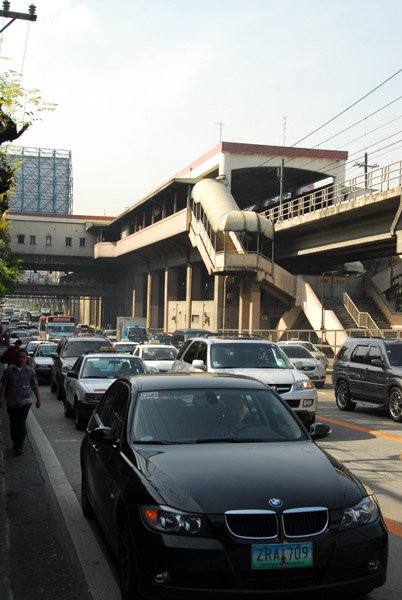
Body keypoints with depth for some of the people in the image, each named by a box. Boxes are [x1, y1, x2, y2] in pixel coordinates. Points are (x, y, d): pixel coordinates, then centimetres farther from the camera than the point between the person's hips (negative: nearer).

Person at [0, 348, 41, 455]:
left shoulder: (30, 371, 1)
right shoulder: (9, 370, 1)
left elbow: (34, 386, 7)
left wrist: (38, 399, 8)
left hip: (25, 401, -2)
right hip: (11, 402, 2)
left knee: (21, 423, -10)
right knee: (13, 424, 10)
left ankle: (19, 447, -8)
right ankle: (15, 443, 29)